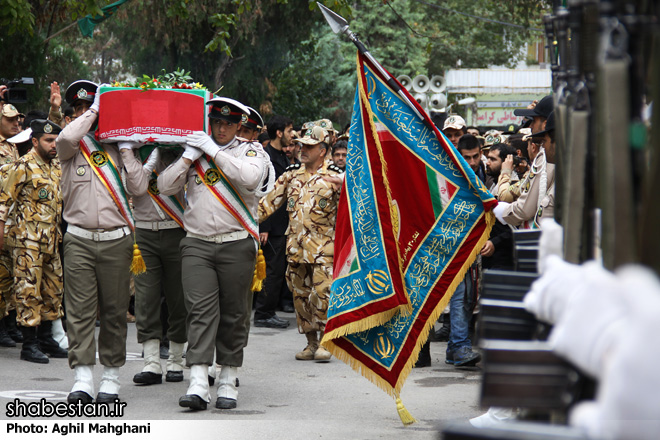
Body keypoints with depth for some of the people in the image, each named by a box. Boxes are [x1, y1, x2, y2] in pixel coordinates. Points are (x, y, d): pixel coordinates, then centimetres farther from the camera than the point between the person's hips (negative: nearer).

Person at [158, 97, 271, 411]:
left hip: (237, 246, -1)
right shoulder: (194, 150, 14)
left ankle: (228, 382, 15)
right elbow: (165, 186, 7)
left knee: (233, 314, 4)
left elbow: (250, 178, -17)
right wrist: (189, 156, -3)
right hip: (197, 244, 1)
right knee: (201, 310, -10)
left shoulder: (251, 151, 6)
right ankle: (198, 384, -18)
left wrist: (214, 151, -11)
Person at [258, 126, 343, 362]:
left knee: (322, 294, -12)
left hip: (323, 247, -5)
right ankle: (310, 343, 17)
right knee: (301, 295, 7)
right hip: (296, 246, 5)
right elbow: (271, 201, 14)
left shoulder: (334, 177, 0)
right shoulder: (292, 175, 12)